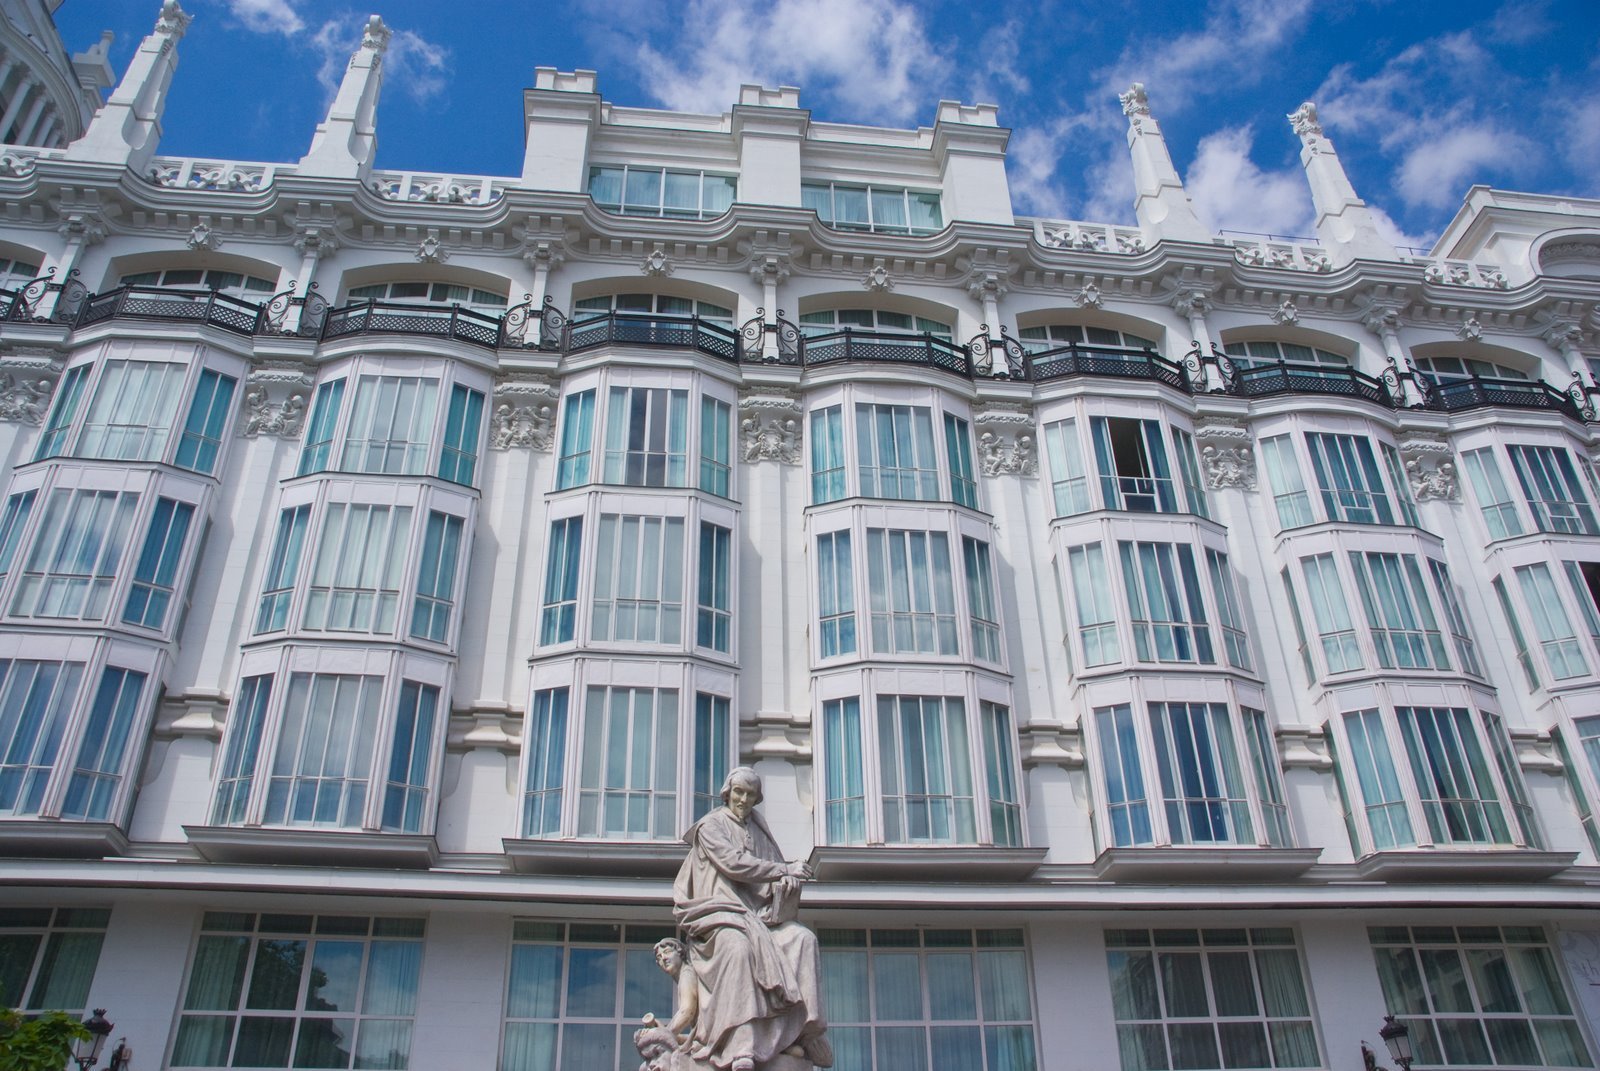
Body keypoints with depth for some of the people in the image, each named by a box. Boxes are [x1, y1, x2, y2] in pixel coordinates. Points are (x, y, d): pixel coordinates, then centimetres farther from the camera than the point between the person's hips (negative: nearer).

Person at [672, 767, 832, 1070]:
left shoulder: (758, 828, 22)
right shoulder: (711, 825, 5)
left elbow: (774, 868, 17)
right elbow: (733, 863, -10)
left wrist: (787, 882, -8)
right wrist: (785, 870, -10)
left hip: (759, 913, 6)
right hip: (720, 909, -6)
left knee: (803, 939, -21)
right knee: (738, 944, -37)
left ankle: (799, 1031, -24)